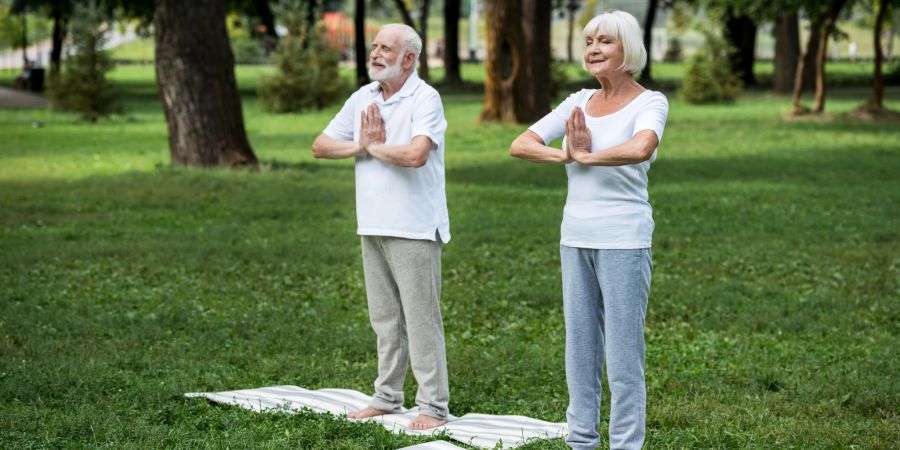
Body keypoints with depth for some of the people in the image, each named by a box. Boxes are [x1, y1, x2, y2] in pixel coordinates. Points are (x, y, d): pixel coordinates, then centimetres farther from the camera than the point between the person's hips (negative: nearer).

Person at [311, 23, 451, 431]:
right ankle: (387, 398, 22)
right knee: (385, 319, 14)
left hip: (414, 229, -7)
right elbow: (321, 146, 12)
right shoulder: (363, 98, 11)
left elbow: (416, 154, -27)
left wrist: (375, 146, -10)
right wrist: (361, 146, -5)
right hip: (373, 227, 7)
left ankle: (433, 407, 1)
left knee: (421, 318, -4)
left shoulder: (425, 99, -11)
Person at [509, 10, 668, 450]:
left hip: (623, 240, -6)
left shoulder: (650, 103, -8)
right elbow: (520, 145, 3)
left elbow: (641, 149, -31)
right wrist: (566, 155, -14)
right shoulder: (579, 102, 9)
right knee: (579, 347, 11)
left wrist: (586, 156, -16)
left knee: (623, 353, -3)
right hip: (576, 237, 6)